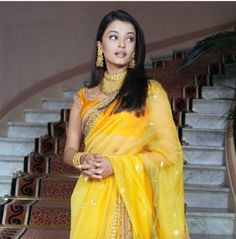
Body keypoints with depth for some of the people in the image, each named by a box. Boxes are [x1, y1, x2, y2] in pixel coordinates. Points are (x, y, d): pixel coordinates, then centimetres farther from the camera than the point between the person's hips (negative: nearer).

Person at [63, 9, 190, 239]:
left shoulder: (151, 91, -3)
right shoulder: (83, 97, 6)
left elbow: (169, 152, -7)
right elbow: (69, 151, 11)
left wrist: (116, 165, -16)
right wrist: (83, 160, -12)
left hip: (132, 198, -2)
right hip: (92, 200, 3)